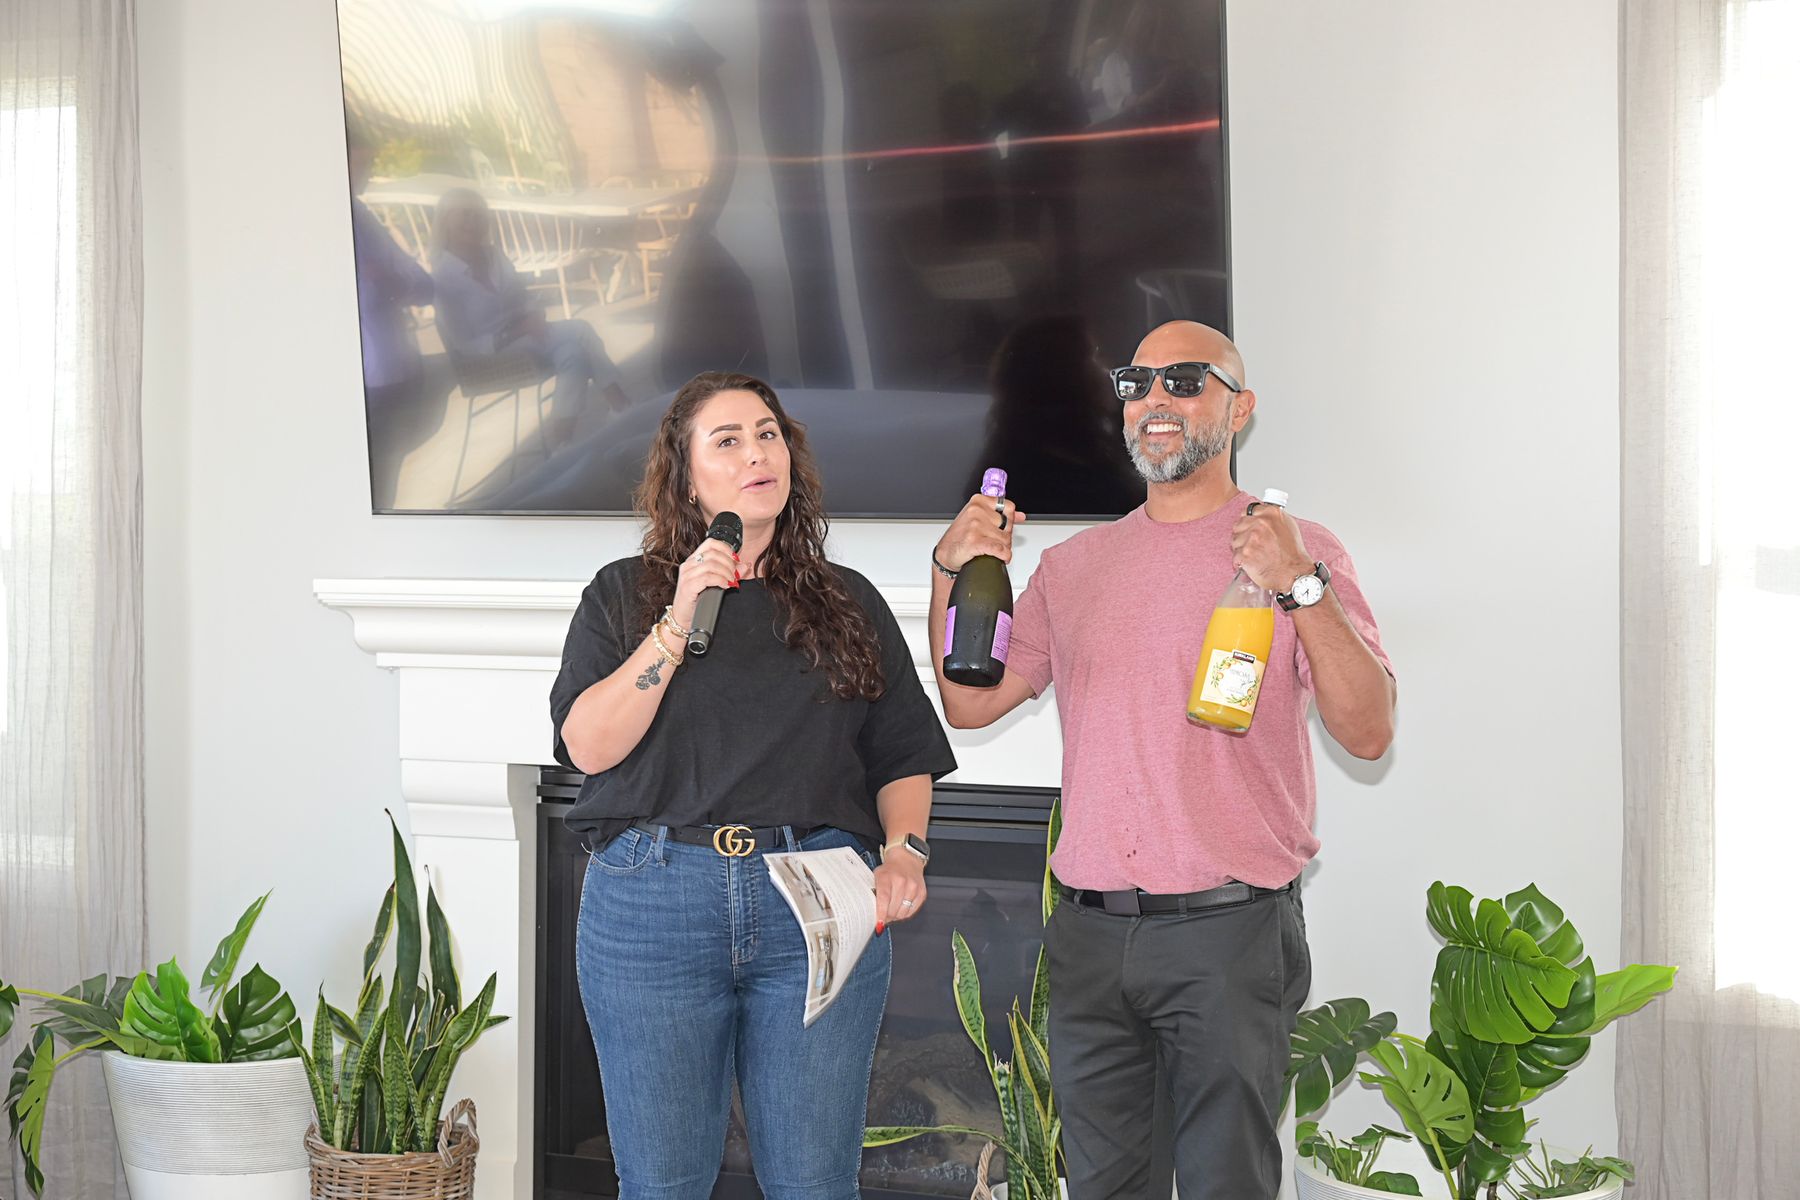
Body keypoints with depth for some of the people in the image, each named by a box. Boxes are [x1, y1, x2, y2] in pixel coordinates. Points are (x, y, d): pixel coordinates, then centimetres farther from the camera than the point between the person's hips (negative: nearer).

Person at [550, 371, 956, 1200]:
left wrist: (903, 852, -3)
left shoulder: (849, 604, 14)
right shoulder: (624, 596, 9)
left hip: (819, 911, 1)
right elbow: (589, 746, -4)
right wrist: (680, 622, -10)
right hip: (653, 906, -1)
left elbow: (904, 757, 15)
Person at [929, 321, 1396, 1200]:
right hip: (1090, 931, 4)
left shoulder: (1296, 550, 0)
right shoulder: (1074, 564, 14)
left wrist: (1301, 588, -21)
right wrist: (952, 571, 0)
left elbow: (1368, 732, -10)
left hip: (1227, 932, -4)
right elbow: (969, 702, 13)